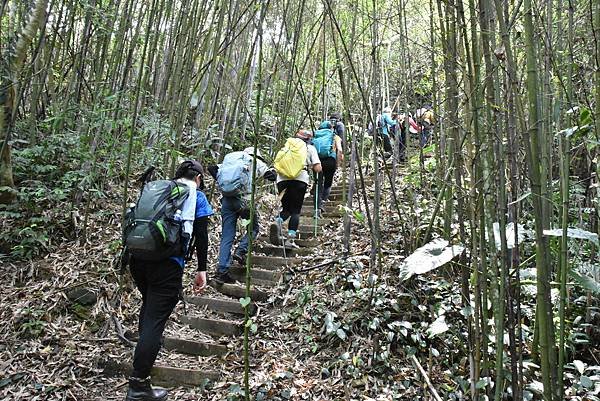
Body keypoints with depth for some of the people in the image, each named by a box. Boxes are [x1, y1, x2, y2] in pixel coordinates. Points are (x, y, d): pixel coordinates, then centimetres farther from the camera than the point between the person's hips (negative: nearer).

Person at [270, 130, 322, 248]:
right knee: (295, 210, 5)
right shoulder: (310, 148, 19)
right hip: (300, 179, -3)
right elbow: (318, 169, 10)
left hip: (282, 178, 3)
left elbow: (277, 165, 19)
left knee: (286, 208, 15)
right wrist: (310, 167, 29)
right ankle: (290, 239, -7)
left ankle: (278, 221, -14)